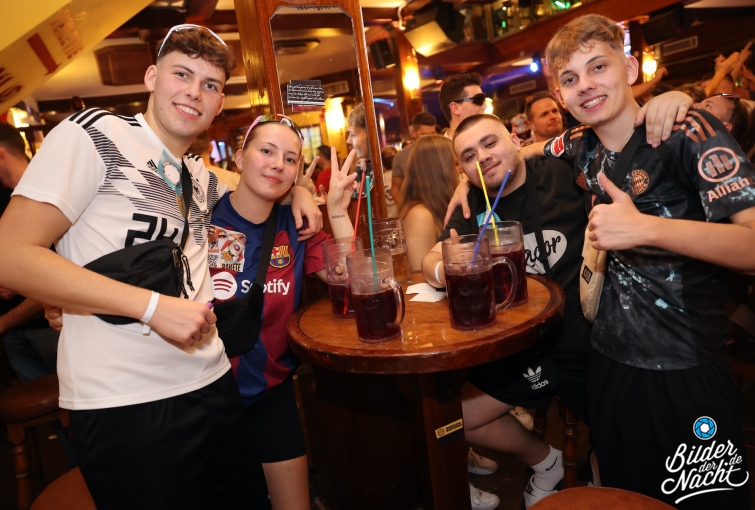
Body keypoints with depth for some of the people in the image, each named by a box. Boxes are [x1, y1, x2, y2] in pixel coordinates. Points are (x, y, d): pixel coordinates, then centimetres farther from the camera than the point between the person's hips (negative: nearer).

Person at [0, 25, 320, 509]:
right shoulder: (94, 133, -6)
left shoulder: (203, 176, 12)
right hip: (124, 403, -6)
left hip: (214, 384, 7)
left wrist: (298, 188, 10)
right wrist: (153, 306, -20)